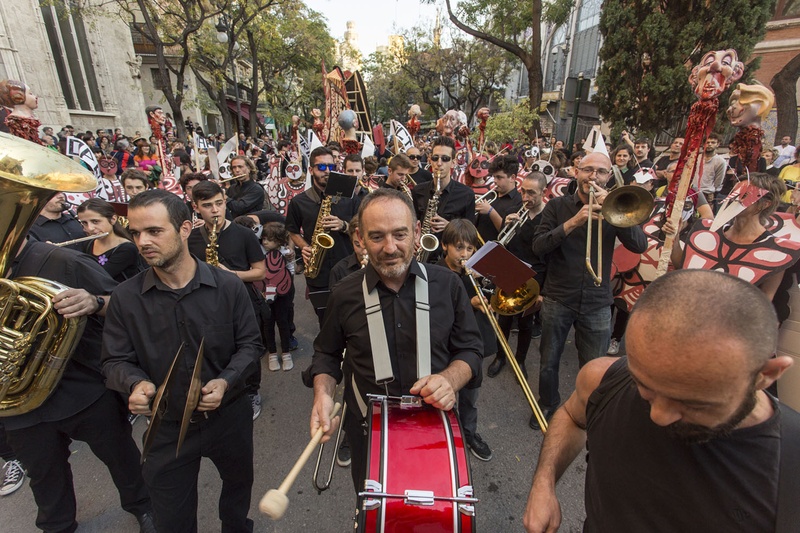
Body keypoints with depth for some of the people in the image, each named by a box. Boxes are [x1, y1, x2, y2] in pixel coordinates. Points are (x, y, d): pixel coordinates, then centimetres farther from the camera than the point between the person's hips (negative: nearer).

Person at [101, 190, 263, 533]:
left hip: (230, 417, 1)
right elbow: (115, 361, -5)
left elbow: (250, 344, -7)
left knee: (239, 484, 27)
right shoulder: (126, 298, -12)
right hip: (166, 428, 0)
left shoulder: (227, 286, -14)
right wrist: (136, 383, -26)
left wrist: (225, 381, -23)